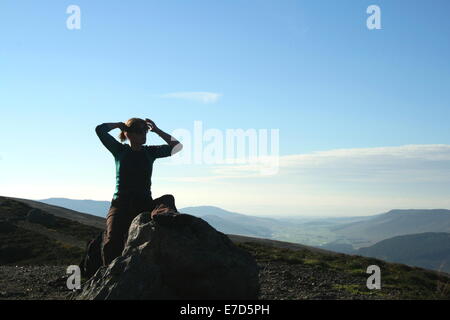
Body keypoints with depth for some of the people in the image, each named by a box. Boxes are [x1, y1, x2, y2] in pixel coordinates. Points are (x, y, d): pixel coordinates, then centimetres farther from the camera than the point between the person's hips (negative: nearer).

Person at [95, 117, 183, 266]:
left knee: (168, 200, -28)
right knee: (112, 241, -25)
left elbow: (177, 146, 5)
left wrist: (157, 130, 4)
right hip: (121, 206, -2)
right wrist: (120, 125, 6)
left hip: (145, 205, 2)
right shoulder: (120, 150, 5)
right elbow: (100, 129, -6)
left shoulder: (150, 152, 11)